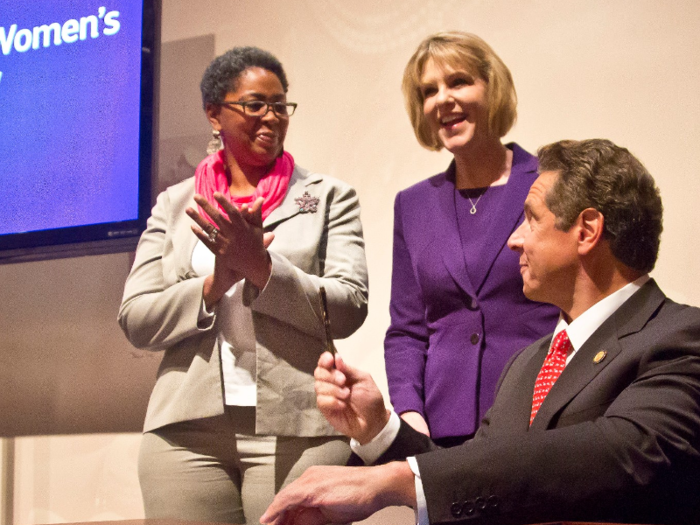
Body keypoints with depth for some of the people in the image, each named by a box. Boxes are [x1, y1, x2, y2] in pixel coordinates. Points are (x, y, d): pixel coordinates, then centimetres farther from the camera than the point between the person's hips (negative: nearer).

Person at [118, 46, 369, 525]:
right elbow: (135, 322, 7)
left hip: (296, 430, -1)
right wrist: (216, 282, -8)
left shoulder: (329, 197, 9)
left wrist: (260, 266, -13)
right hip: (187, 432, 2)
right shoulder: (174, 205, 14)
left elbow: (349, 309, -1)